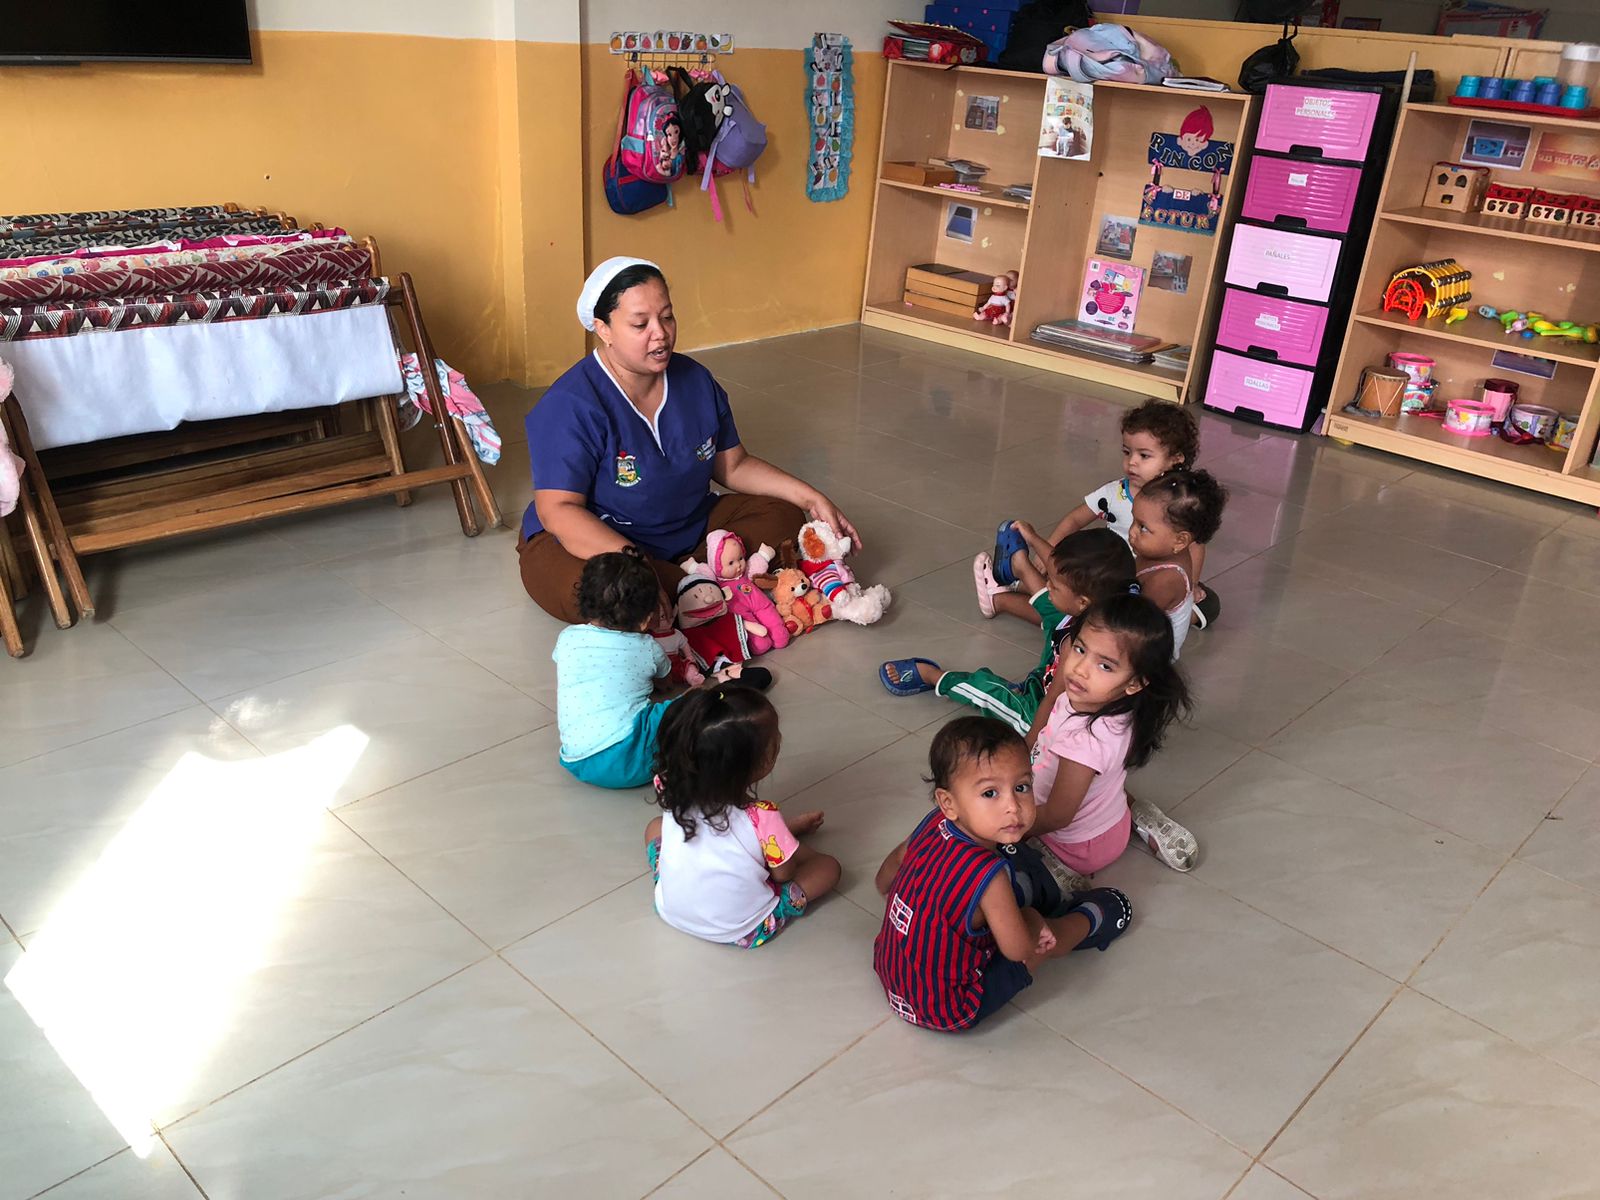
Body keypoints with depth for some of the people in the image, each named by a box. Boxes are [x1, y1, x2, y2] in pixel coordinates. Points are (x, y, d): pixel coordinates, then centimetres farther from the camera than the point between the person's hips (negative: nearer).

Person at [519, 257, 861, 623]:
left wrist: (812, 498, -5)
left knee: (782, 517, -8)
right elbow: (558, 509, -28)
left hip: (688, 529, 6)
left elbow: (733, 465, 8)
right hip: (591, 540, -6)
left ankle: (688, 579, -20)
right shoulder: (569, 405, -22)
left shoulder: (696, 380, -1)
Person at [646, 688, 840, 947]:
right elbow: (783, 874, -11)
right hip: (742, 931, -2)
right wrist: (796, 828, 5)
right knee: (829, 866, 7)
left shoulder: (673, 792, -20)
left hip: (671, 911, 3)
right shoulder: (762, 818, -31)